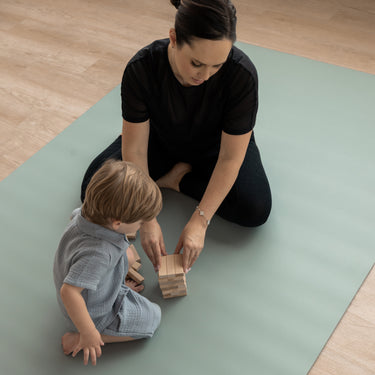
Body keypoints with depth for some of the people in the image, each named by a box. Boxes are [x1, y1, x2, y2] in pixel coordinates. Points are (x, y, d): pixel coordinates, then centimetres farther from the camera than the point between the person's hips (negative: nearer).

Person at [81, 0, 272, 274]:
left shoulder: (242, 74, -35)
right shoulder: (142, 68, -33)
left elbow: (230, 158, -29)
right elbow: (135, 149, -27)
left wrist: (200, 221, -34)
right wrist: (147, 220, -33)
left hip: (215, 146, 0)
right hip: (161, 140, 1)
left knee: (255, 211, -23)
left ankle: (178, 178, -2)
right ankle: (178, 170, 6)